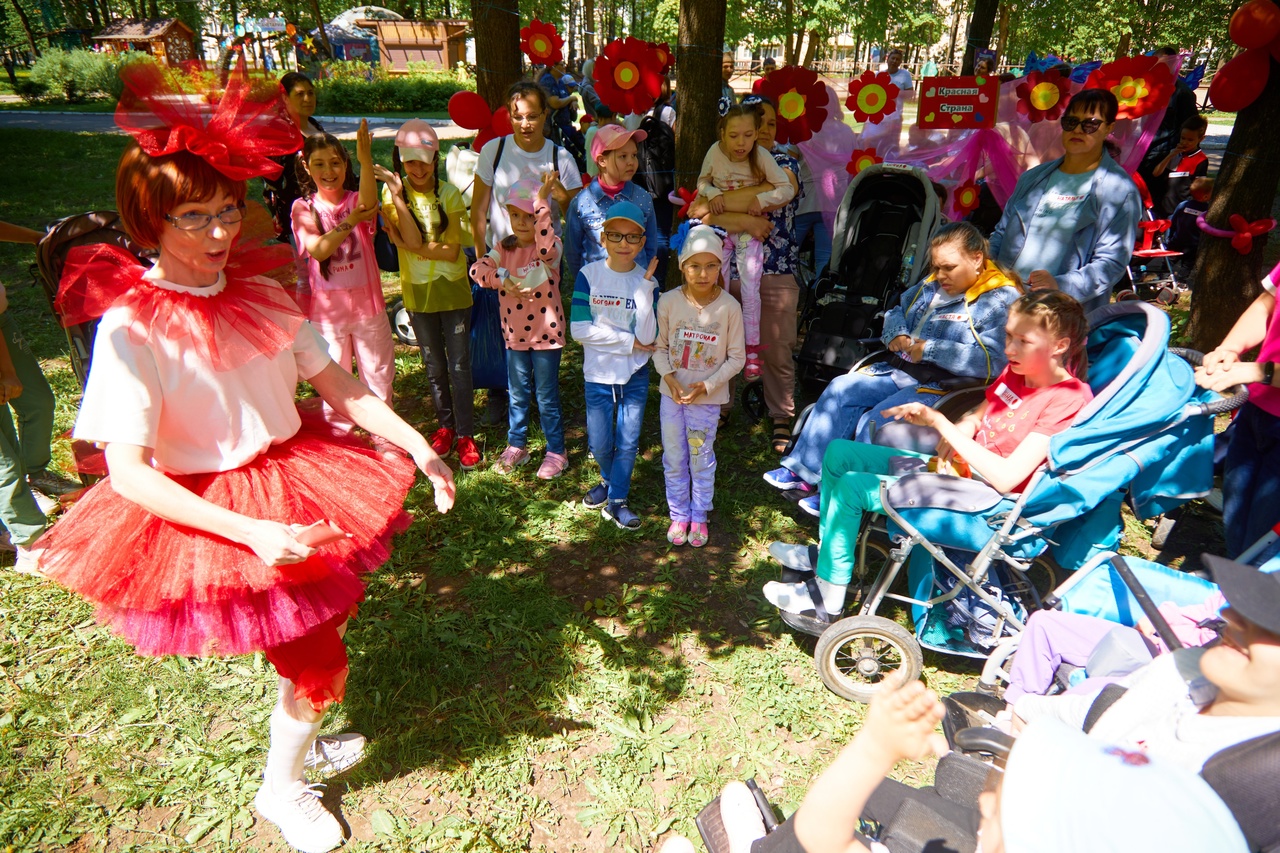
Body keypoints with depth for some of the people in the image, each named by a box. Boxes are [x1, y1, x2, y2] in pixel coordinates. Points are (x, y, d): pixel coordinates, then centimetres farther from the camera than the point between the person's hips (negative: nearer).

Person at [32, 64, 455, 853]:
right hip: (210, 515, -5)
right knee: (321, 667, 3)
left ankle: (299, 739, 52)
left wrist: (419, 447, -10)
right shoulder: (130, 329, -19)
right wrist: (247, 531, -30)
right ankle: (280, 790, 34)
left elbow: (340, 386, -1)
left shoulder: (261, 296, -3)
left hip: (295, 483, 6)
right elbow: (127, 472, -22)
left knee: (326, 631, 21)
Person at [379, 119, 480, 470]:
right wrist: (397, 194, -25)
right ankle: (446, 425, 31)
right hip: (418, 292, 2)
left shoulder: (449, 194, -6)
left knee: (459, 366, 1)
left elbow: (452, 250, -14)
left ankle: (466, 434, 12)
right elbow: (412, 240, -20)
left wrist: (412, 247, -20)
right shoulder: (393, 194, -4)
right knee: (434, 367, 14)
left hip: (452, 289, -1)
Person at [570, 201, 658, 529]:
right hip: (598, 373, -1)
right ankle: (609, 480, 40)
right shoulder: (588, 274, -8)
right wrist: (628, 341, -15)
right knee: (600, 444, 7)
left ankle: (616, 500, 25)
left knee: (628, 442, 7)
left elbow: (647, 336, -17)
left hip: (636, 374, 1)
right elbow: (579, 330, -16)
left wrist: (645, 287, -22)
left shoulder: (646, 280, -6)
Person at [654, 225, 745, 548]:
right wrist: (669, 376, -15)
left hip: (708, 397, -2)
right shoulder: (669, 301, -9)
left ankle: (699, 516, 31)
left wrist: (707, 385, -16)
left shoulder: (729, 307, -13)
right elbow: (659, 346, 1)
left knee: (702, 459, 11)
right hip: (672, 393, 2)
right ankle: (679, 515, 32)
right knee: (674, 459, 13)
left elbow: (737, 357, -6)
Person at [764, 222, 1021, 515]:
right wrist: (896, 334, 4)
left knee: (874, 422, -26)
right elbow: (897, 311, 28)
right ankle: (805, 472, 0)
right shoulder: (932, 285, 14)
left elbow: (993, 360, -25)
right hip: (900, 370, 9)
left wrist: (931, 349, -24)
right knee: (840, 389, -4)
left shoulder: (1001, 300, -11)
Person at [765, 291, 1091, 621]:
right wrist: (953, 440, -4)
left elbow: (1006, 478, -26)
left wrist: (940, 423, -25)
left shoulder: (1066, 399, -19)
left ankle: (828, 599, -5)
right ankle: (827, 550, 17)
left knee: (851, 487, -20)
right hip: (954, 467, 9)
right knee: (839, 452, 5)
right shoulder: (1015, 372, 5)